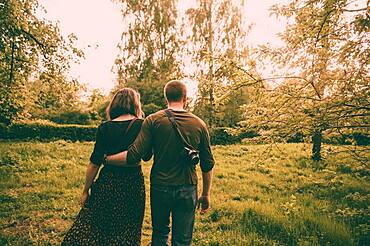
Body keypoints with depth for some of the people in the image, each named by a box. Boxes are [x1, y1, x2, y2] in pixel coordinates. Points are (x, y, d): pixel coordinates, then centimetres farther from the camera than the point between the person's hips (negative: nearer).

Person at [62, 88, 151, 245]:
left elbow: (95, 162, -6)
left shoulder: (105, 128, -6)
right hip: (133, 185, 1)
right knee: (127, 233, 17)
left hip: (108, 183, 0)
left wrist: (86, 190, 5)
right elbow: (147, 156, 3)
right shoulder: (141, 125, -7)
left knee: (89, 229, 17)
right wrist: (142, 122, 5)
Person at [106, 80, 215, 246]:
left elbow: (135, 155, -16)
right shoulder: (199, 124, -2)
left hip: (160, 187, 0)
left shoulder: (153, 120, -8)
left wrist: (106, 159, 0)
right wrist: (206, 195, 12)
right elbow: (208, 164, 1)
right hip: (187, 189, 1)